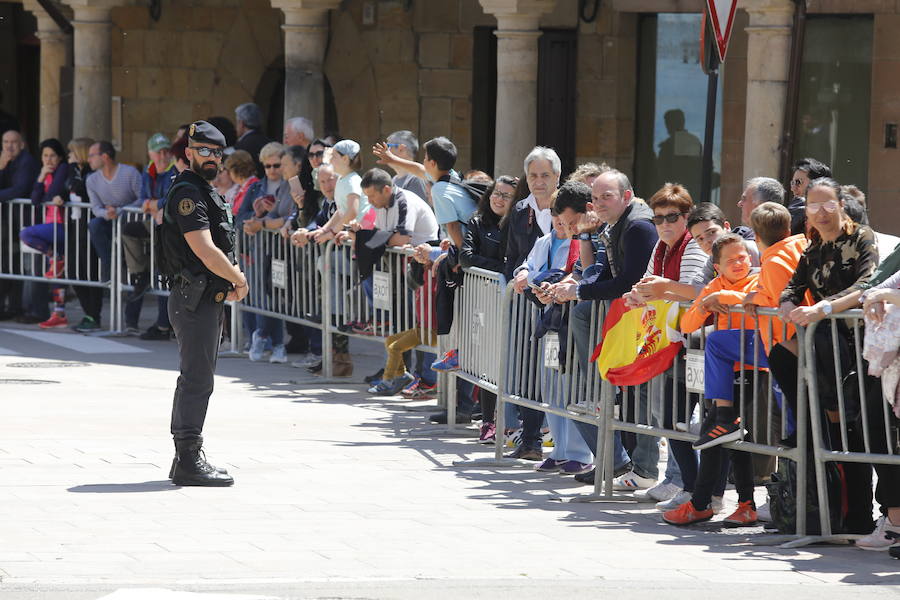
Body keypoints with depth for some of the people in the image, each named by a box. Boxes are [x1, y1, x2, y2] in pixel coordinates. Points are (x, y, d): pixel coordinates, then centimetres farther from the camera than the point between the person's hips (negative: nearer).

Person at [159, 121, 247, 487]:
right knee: (197, 380, -10)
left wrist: (231, 280, 9)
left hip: (208, 301, 11)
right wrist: (239, 279, -8)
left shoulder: (206, 192, 18)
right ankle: (188, 461, -10)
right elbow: (205, 251, -22)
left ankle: (187, 457, 23)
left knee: (195, 379, 15)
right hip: (195, 301, -11)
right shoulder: (187, 193, -14)